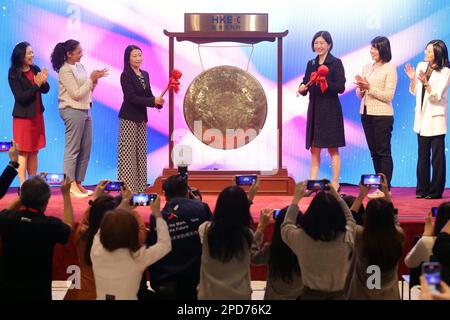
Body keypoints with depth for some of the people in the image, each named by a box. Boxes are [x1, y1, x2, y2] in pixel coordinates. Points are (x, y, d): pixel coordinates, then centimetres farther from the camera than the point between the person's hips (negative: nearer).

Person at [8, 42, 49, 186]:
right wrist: (37, 85, -22)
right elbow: (20, 97, -16)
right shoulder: (14, 75, -10)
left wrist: (44, 81, -19)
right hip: (23, 117, -5)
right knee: (23, 153, -2)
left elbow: (46, 90, 3)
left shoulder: (35, 70, 5)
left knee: (34, 152, 9)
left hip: (37, 116, 5)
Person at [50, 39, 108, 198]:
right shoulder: (65, 70, -12)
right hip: (72, 111, -9)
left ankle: (78, 183, 15)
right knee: (73, 149, -4)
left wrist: (94, 80, -2)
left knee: (86, 149, 9)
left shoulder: (79, 66, 11)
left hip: (85, 110, 9)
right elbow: (76, 94, -16)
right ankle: (70, 185, 1)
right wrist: (92, 79, -16)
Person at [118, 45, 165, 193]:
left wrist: (157, 102, -11)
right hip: (128, 118, -7)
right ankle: (127, 187, -1)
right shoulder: (125, 75, -10)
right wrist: (153, 101, -23)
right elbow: (131, 98, -18)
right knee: (128, 153, -4)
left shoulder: (145, 74, 10)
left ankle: (139, 187, 15)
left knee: (141, 152, 9)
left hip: (141, 118, 7)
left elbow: (148, 95, 11)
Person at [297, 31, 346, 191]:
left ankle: (335, 184, 6)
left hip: (330, 110, -5)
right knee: (314, 148, 7)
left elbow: (341, 87, -11)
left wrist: (325, 81, -25)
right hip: (314, 109, 5)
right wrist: (302, 88, -10)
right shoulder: (311, 64, 12)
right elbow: (305, 84, 12)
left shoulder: (336, 63, -4)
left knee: (333, 148, 0)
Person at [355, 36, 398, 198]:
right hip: (366, 113, 7)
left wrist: (369, 87, -17)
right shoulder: (367, 67, 13)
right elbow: (359, 95, 14)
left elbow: (388, 96, -11)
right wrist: (361, 88, -7)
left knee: (383, 152, -4)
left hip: (382, 115, -7)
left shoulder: (390, 69, -6)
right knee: (374, 152, 9)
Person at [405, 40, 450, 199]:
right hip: (422, 116, 5)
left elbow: (436, 96, -15)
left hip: (436, 118, -5)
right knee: (422, 155, 9)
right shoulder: (421, 66, 6)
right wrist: (413, 79, -7)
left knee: (437, 155, 1)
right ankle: (422, 189, 16)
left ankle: (435, 191, 7)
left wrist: (425, 82, -27)